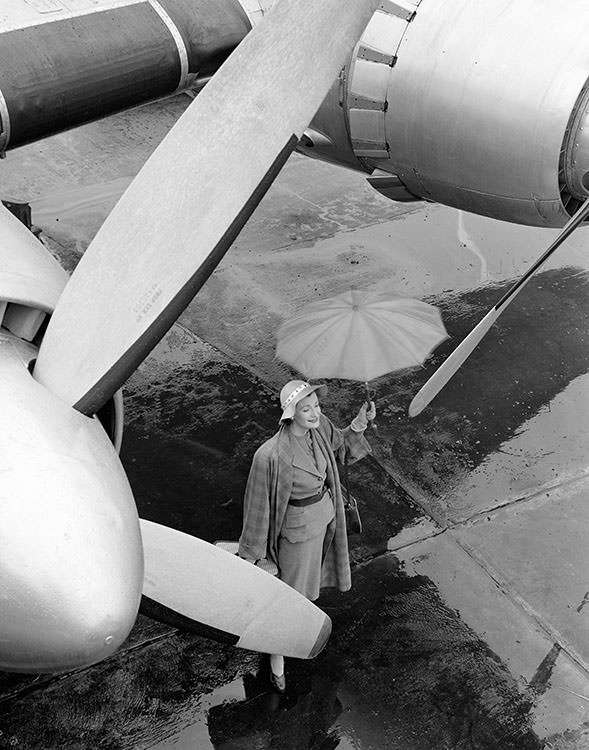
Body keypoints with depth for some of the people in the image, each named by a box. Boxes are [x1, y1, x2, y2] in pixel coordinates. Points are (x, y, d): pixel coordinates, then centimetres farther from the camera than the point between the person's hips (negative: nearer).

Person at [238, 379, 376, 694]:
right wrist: (249, 552, -13)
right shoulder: (271, 455, -35)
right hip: (298, 523, -6)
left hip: (325, 511, 6)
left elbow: (340, 447, 7)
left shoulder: (320, 426, -16)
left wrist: (357, 427, -14)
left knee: (310, 570, 30)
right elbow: (258, 502, -23)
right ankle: (277, 653, 31)